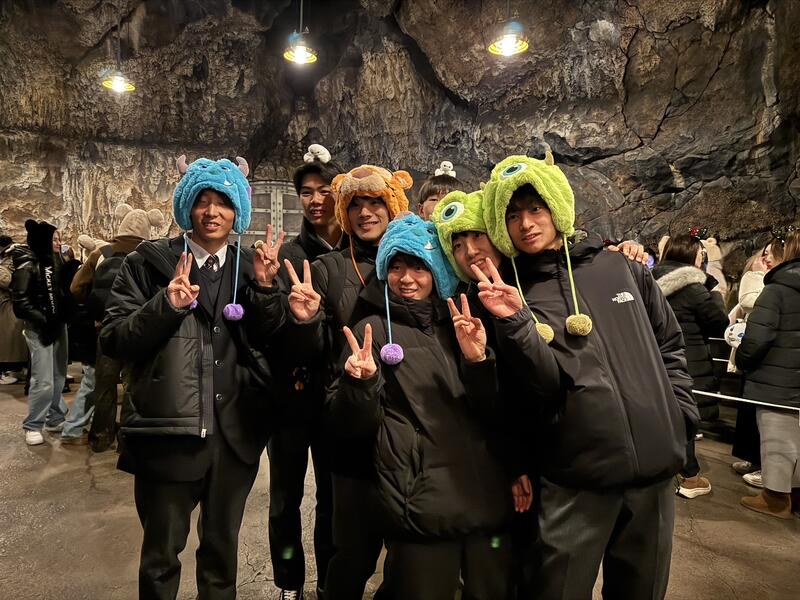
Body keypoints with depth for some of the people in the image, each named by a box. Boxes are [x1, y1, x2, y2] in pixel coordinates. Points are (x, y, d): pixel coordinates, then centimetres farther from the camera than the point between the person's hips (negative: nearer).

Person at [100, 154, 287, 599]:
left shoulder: (252, 267, 4)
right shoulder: (149, 262, -2)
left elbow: (272, 342, -3)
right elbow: (113, 341, -9)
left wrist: (265, 288, -17)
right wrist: (167, 305, -24)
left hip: (236, 433, 3)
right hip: (168, 431, -2)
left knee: (223, 548, 21)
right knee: (161, 554, 15)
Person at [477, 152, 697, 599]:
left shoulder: (620, 267, 4)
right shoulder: (513, 295, -3)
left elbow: (670, 344, 14)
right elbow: (541, 387, -14)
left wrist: (680, 412, 7)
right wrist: (514, 323, -27)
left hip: (654, 468, 3)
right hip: (574, 481, -3)